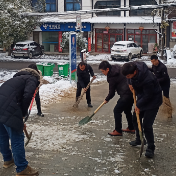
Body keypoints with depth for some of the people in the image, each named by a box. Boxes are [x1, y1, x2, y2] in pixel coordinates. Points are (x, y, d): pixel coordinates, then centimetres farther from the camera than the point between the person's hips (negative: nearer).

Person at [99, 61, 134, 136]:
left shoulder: (112, 77, -16)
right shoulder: (117, 68, 8)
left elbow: (112, 92, -7)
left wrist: (106, 99, 11)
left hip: (126, 94, -10)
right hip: (132, 92, 10)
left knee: (117, 111, 0)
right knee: (127, 110, 22)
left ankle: (118, 131, 3)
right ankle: (131, 128, 31)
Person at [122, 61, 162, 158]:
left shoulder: (148, 79, -37)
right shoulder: (133, 66, -15)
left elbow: (148, 96, -24)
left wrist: (139, 105, -14)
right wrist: (130, 83, -4)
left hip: (152, 100, -8)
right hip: (142, 98, 8)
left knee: (147, 125, -11)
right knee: (135, 119, 15)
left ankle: (151, 148, 5)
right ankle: (138, 139, 36)